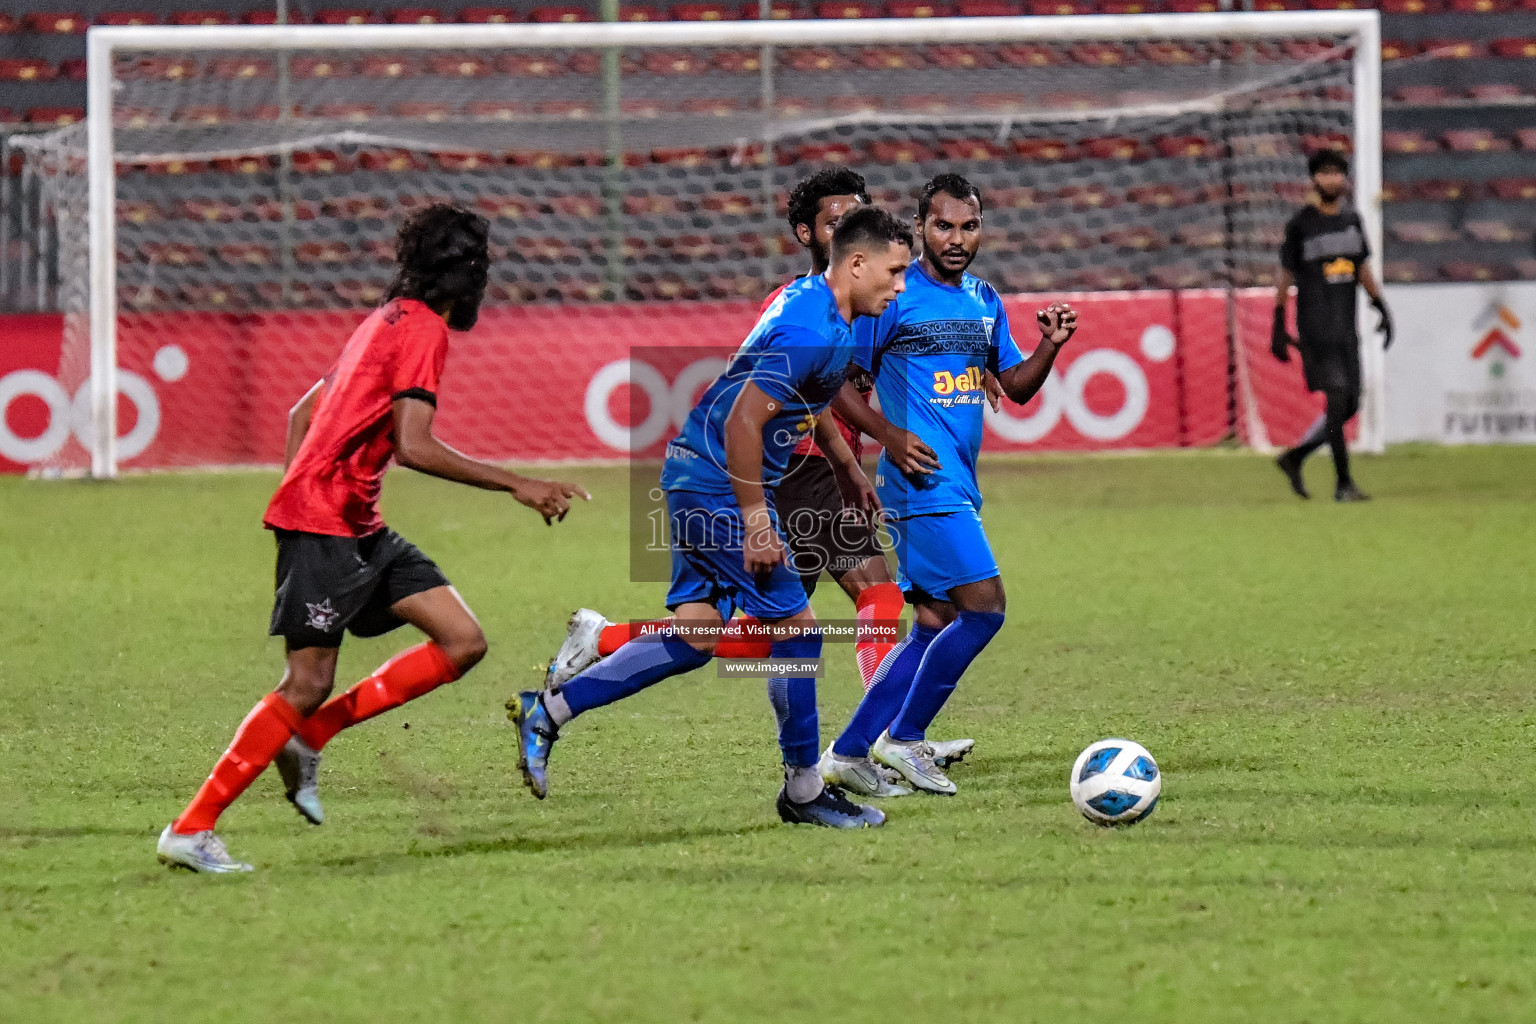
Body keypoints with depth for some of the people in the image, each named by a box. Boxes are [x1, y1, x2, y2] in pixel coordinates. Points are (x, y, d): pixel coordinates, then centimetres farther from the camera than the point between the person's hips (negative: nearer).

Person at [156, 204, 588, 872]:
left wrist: (298, 497, 25)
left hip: (360, 528, 10)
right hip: (323, 524, -10)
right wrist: (516, 485, -19)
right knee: (308, 685, -11)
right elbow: (413, 447, -22)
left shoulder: (388, 322, 19)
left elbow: (301, 413, 25)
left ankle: (307, 739, 5)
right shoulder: (423, 329, -11)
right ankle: (190, 831, -7)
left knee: (463, 643, 1)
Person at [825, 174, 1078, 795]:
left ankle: (850, 751, 13)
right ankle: (903, 737, -5)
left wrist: (1050, 346, 1)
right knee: (984, 607, -15)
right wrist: (891, 436, -18)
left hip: (958, 487, 8)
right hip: (924, 483, -8)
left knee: (936, 625, 8)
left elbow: (1017, 386, 20)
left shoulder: (984, 301, 15)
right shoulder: (893, 295, -7)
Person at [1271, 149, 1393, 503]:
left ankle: (1294, 459, 23)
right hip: (1316, 325, -6)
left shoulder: (1351, 220, 12)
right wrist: (1278, 328, -2)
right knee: (1337, 400, -14)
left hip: (1347, 327, 6)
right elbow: (1286, 275, 0)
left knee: (1349, 405, 7)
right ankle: (1343, 483, -10)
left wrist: (1381, 308, 11)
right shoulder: (1301, 224, -3)